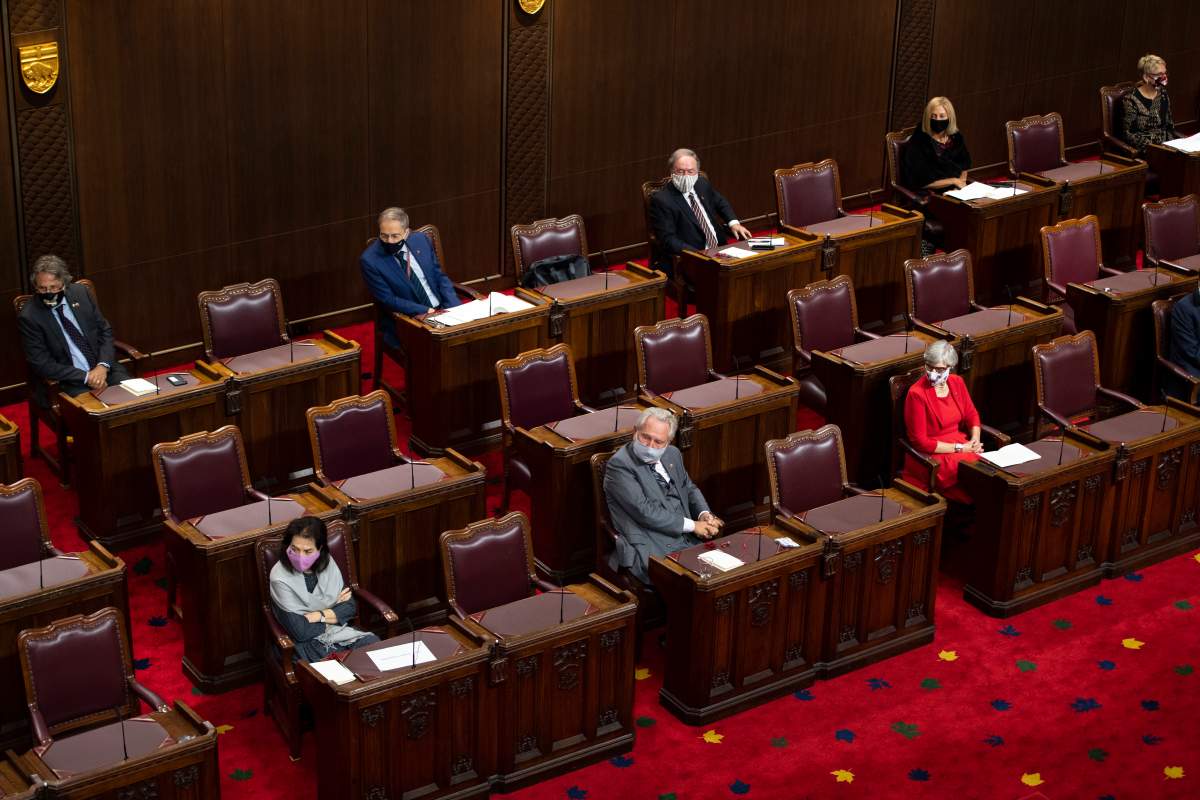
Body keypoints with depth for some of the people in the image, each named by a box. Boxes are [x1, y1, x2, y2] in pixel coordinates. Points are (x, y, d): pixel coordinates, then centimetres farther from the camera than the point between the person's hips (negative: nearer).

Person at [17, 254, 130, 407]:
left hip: (103, 369, 4)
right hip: (67, 381, -4)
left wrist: (103, 366, -9)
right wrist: (85, 377, -17)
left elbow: (105, 331, 9)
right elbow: (42, 364, -10)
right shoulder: (29, 317, -9)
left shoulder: (81, 293, 3)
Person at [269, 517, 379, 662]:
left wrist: (318, 616, -14)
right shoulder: (280, 578, -17)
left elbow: (350, 607, 1)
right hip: (308, 641, -5)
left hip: (340, 632, 5)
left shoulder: (327, 563, -1)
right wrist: (335, 611, -6)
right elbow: (300, 632, -19)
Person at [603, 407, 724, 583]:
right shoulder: (619, 464, -9)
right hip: (651, 547, -7)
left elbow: (689, 489, 26)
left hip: (688, 539, 7)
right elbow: (644, 511, -15)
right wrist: (692, 525, -12)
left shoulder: (672, 454, 15)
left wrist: (704, 515, 3)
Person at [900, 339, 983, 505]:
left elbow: (972, 415, 17)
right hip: (930, 455, -6)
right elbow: (920, 441, -15)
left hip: (960, 444, 6)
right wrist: (959, 448, -14)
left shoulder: (957, 383, 4)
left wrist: (975, 440, -4)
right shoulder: (917, 393, -15)